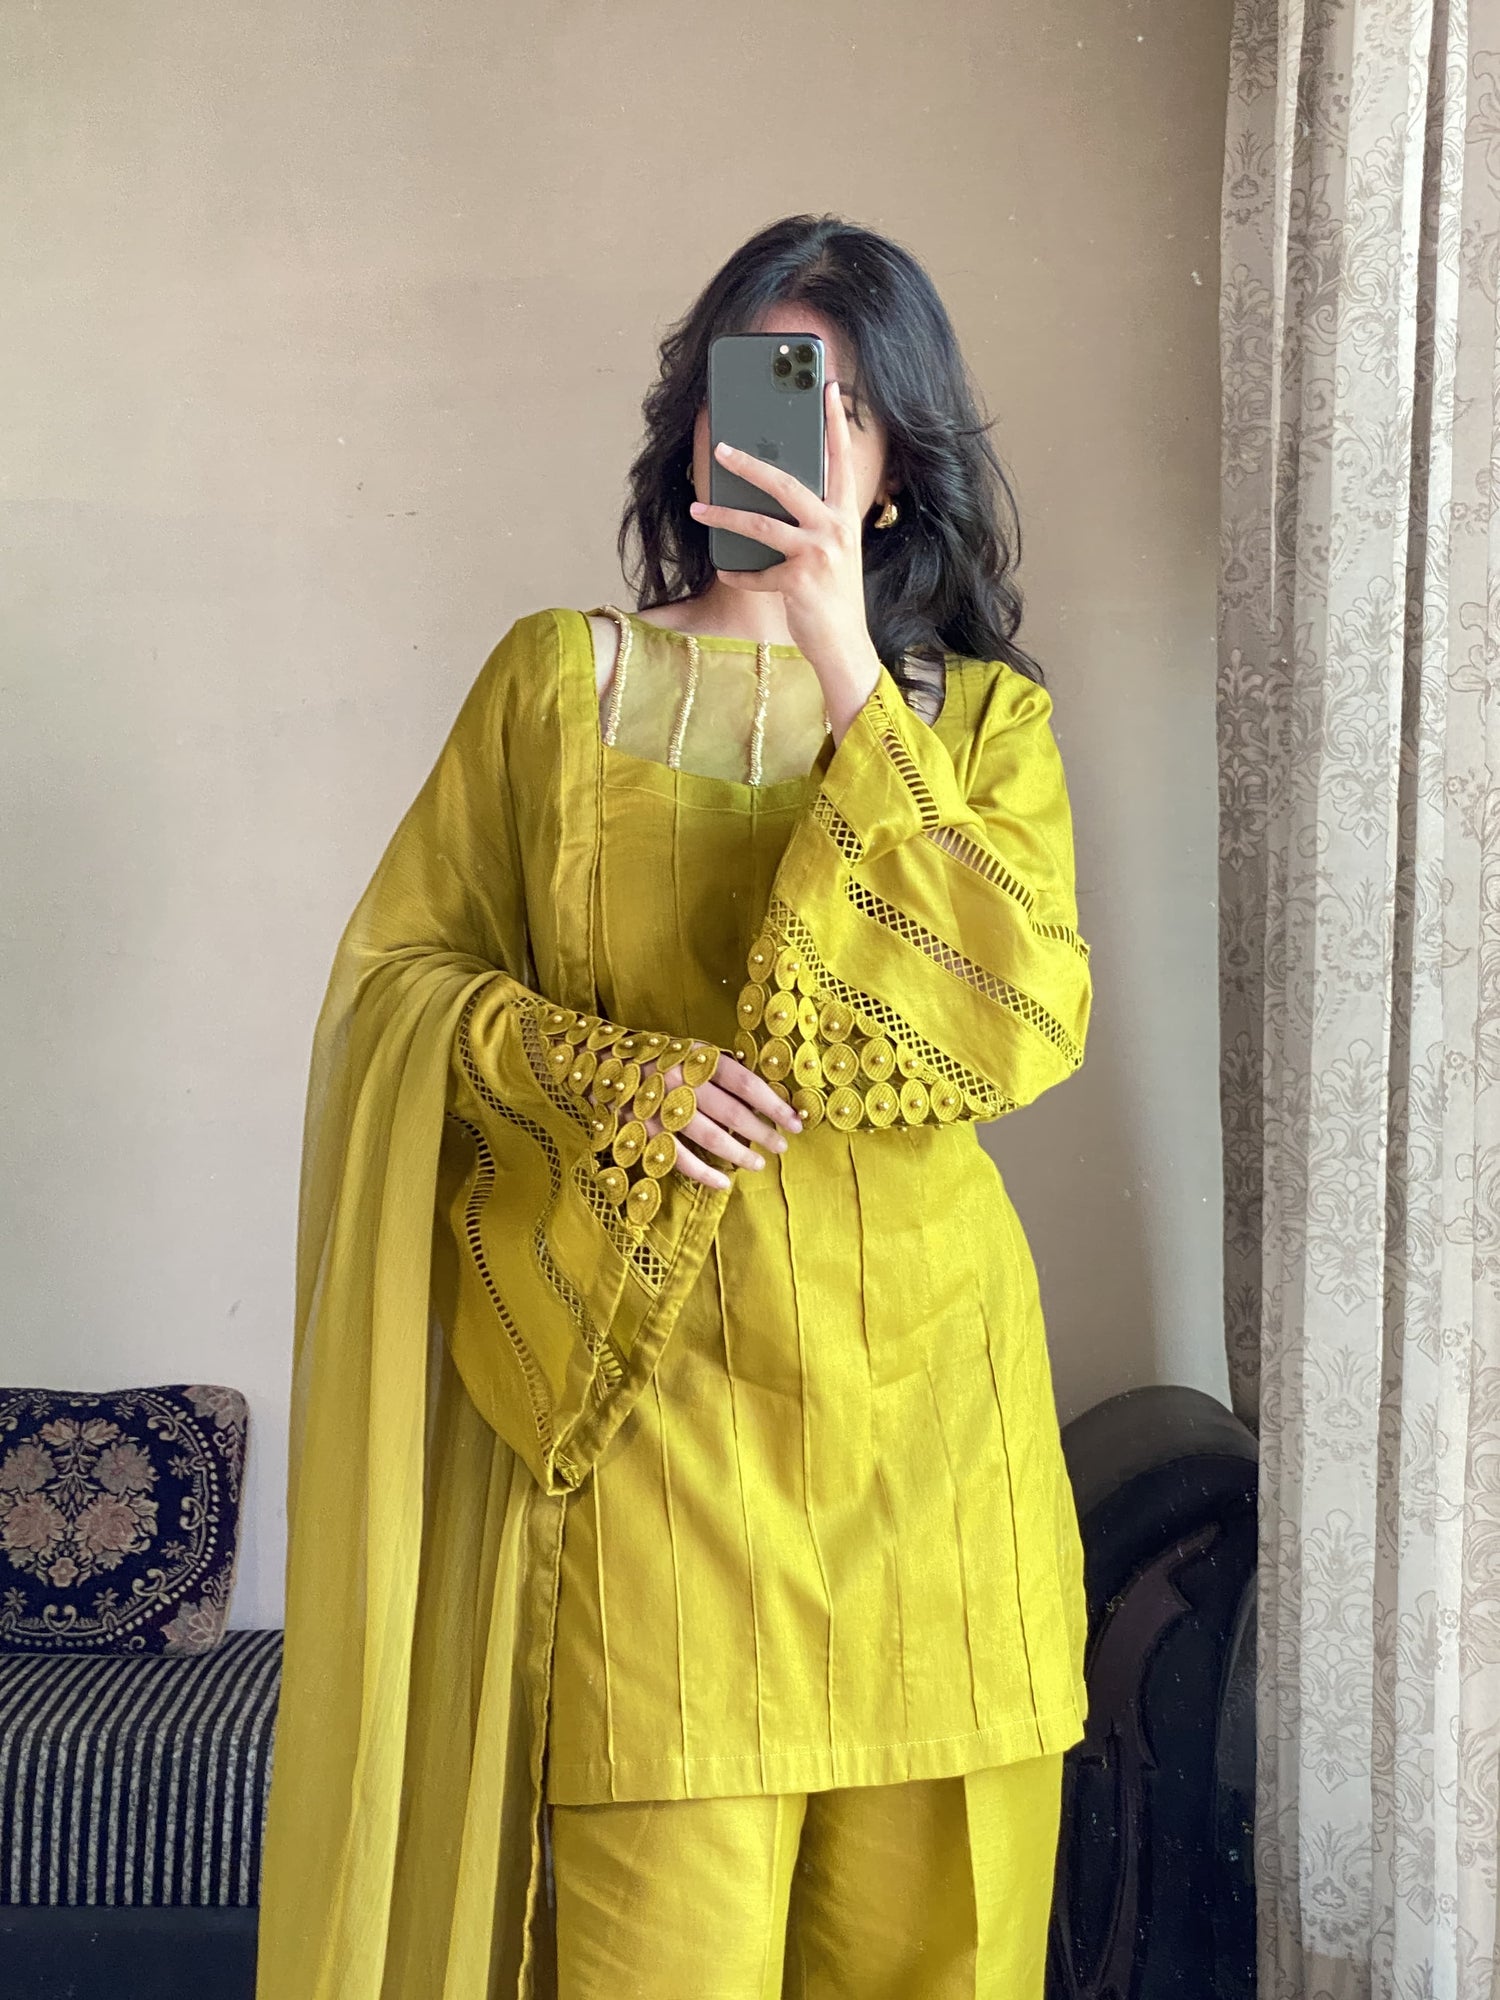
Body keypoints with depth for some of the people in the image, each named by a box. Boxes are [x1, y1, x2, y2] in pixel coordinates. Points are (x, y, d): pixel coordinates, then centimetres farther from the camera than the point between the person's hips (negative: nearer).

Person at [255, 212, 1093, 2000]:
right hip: (649, 1400, -1)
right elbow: (396, 968, 6)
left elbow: (1025, 1026, -7)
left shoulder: (982, 716, 10)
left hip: (922, 1401, 2)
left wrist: (845, 668, -13)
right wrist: (608, 1075, -13)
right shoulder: (558, 676, 9)